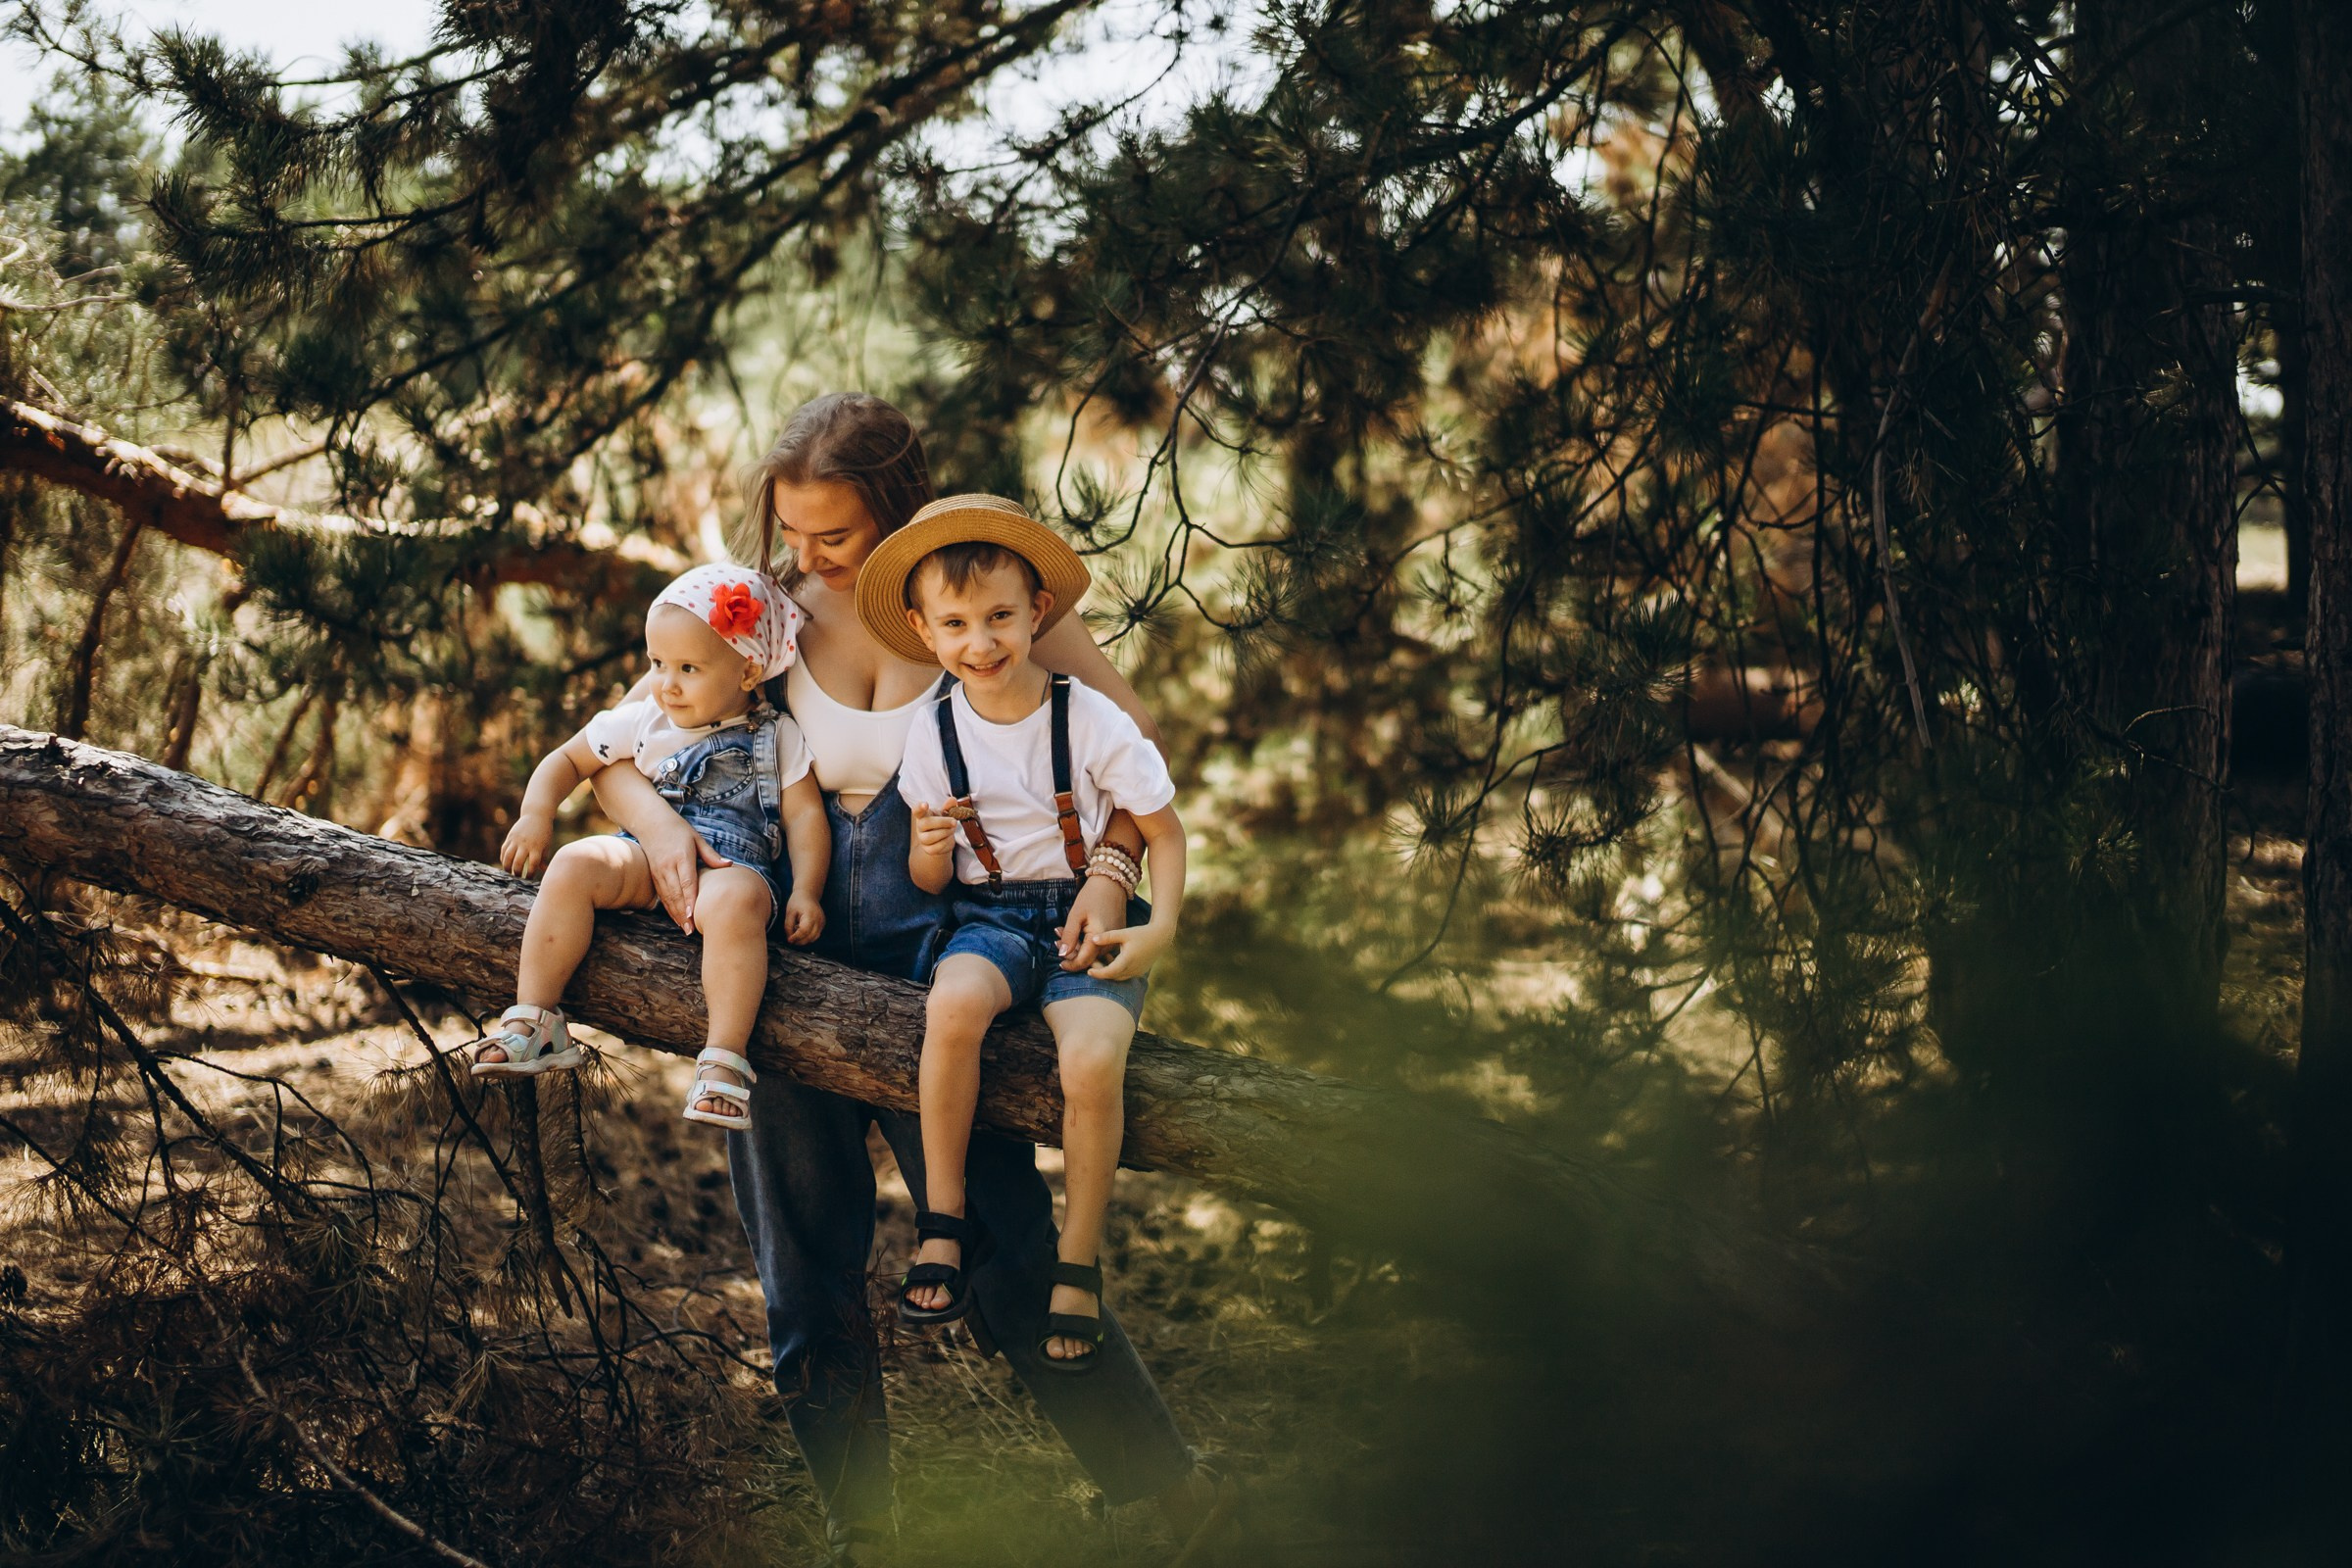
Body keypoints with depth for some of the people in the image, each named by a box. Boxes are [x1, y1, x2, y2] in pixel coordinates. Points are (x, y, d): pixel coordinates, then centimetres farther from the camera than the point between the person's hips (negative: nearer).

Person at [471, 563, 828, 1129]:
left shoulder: (776, 736, 7)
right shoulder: (641, 722, 15)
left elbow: (805, 816, 4)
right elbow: (568, 759, 23)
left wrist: (805, 892, -10)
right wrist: (536, 815, 5)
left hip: (734, 865, -3)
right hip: (646, 858, 3)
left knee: (736, 901, -40)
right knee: (576, 865, -28)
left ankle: (725, 1060, -42)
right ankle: (534, 1018, -24)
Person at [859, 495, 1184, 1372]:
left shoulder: (1090, 721, -7)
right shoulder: (933, 734, 2)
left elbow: (1165, 831, 2)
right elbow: (928, 882, 9)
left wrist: (1161, 929, -14)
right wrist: (930, 853, -16)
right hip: (988, 917, 2)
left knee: (1092, 1061, -30)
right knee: (954, 1002, -34)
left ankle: (1078, 1263, -9)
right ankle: (943, 1222, -18)